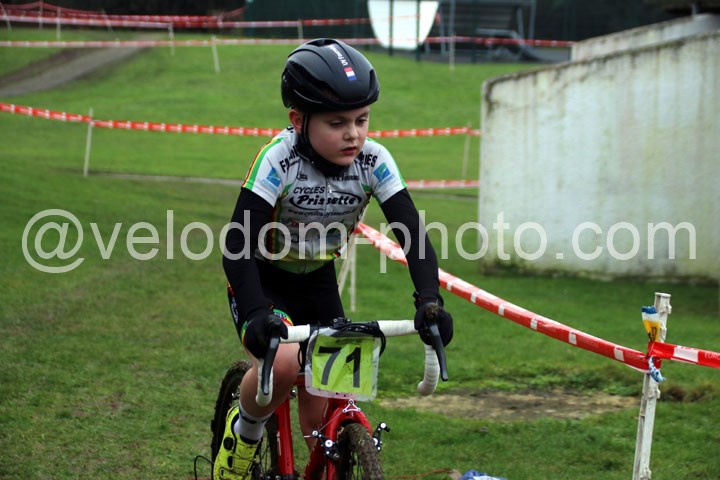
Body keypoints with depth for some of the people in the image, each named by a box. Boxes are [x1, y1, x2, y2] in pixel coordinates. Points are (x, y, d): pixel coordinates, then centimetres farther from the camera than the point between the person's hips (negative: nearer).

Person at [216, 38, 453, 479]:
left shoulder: (374, 162, -20)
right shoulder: (279, 160, -31)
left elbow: (412, 231, -24)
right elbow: (238, 242, -37)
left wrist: (429, 298, -41)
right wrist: (254, 314, -51)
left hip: (317, 280, 4)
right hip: (263, 277, -4)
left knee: (320, 412, 0)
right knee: (283, 362, -32)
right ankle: (245, 432, -1)